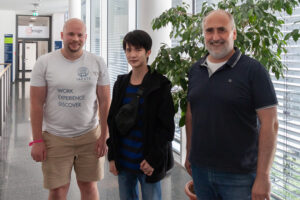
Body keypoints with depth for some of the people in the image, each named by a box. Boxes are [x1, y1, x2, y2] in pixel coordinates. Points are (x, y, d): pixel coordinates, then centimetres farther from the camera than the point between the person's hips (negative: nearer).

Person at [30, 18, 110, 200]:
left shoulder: (97, 63, 0)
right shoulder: (44, 63, -3)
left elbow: (105, 102, 2)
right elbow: (36, 104, -3)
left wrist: (104, 136, -2)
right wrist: (37, 141, -6)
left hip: (90, 136, 1)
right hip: (55, 137, -1)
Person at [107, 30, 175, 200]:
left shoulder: (160, 85, -8)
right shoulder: (121, 83, 7)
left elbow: (167, 127, -9)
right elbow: (113, 121, 10)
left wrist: (153, 159, -13)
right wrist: (112, 156, 6)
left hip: (147, 162, -4)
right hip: (124, 160, 5)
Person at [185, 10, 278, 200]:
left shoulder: (253, 70, -10)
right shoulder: (195, 70, 7)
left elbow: (270, 124, -13)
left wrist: (263, 177, -16)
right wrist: (189, 154, 13)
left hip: (239, 175, -5)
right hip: (200, 169, 5)